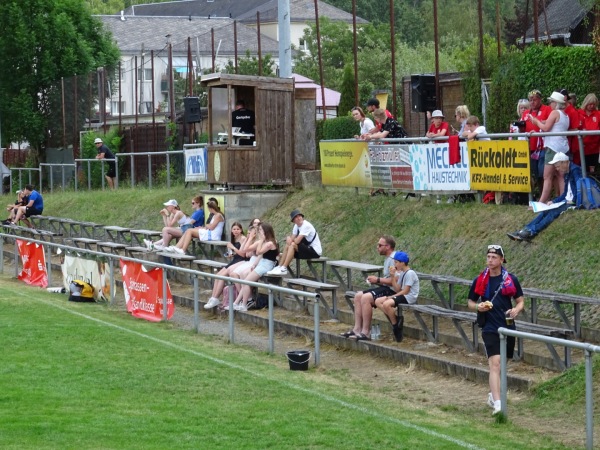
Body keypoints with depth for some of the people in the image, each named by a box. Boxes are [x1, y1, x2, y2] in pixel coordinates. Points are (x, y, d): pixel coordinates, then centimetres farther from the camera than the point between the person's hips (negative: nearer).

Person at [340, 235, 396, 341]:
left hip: (392, 290, -11)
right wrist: (376, 279, 7)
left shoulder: (393, 259, -15)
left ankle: (366, 333, -23)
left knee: (366, 298, -27)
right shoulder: (387, 259, 19)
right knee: (358, 296, 4)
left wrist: (378, 280, -15)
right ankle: (357, 329, 0)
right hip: (385, 289, 11)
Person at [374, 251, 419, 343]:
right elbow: (397, 290, 11)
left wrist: (392, 297, -14)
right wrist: (393, 277, 2)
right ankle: (395, 320, -6)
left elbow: (405, 291, -17)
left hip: (409, 298, -10)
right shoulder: (401, 273, 15)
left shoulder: (410, 273, -14)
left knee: (386, 304, -30)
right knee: (378, 302, -1)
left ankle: (396, 326, -12)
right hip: (402, 295, 10)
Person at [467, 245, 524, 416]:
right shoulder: (480, 281, 0)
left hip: (508, 327, 3)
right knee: (495, 363, -16)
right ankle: (497, 404, -24)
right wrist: (478, 307, -12)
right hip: (490, 328, -3)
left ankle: (493, 395, 36)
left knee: (502, 364, 14)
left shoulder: (511, 279, 2)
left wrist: (516, 310, -13)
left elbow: (521, 301, 9)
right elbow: (470, 302, 11)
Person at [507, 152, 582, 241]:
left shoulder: (575, 170, -11)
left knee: (553, 212, -27)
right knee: (545, 211, -8)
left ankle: (532, 232, -38)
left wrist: (573, 201, -23)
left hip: (575, 203, -9)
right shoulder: (566, 174, 19)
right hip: (567, 202, 9)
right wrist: (553, 202, 11)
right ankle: (523, 231, -18)